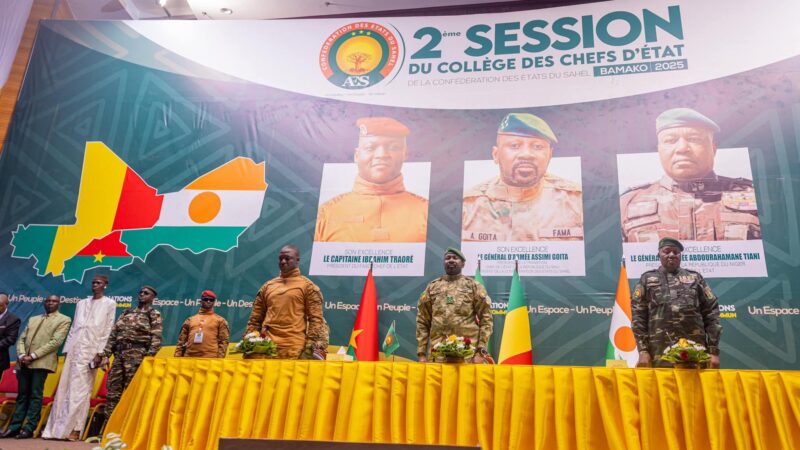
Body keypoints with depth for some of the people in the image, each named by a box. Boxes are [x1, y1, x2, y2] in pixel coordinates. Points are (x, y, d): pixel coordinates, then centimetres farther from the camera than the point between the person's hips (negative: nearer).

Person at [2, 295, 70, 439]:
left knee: (35, 395, -4)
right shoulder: (33, 319, 22)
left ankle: (29, 428, -1)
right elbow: (22, 338, 15)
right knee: (22, 395, 9)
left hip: (41, 362, -5)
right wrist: (21, 355, -5)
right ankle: (15, 426, 13)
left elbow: (55, 341, -8)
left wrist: (33, 356, -14)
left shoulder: (63, 320, 3)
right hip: (24, 362, 6)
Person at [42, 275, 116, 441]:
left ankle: (75, 429, -7)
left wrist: (100, 352, -10)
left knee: (80, 390, -8)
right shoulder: (81, 303, 19)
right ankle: (57, 428, 4)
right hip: (74, 349, 5)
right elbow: (73, 328, 16)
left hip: (90, 351, -5)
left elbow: (108, 330, -2)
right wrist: (66, 349, 7)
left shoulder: (109, 304, 5)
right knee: (65, 388, 1)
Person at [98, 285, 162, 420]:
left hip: (137, 355, -5)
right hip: (119, 354, 6)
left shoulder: (154, 315, 2)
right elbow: (113, 335, 15)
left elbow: (156, 339, -8)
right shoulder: (127, 313, 18)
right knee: (112, 390, 5)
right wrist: (105, 355, 7)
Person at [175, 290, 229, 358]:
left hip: (210, 359, -3)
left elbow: (223, 341, 3)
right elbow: (181, 341, 16)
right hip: (189, 358, 3)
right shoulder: (190, 320, 19)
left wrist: (219, 359, -8)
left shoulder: (220, 320, 10)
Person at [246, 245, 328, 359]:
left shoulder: (307, 286, 4)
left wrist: (312, 345, -11)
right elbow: (255, 318, 17)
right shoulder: (267, 286, 17)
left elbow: (315, 318, -2)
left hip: (295, 348, -4)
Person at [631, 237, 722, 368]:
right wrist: (643, 350, -6)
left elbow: (711, 312, 10)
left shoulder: (695, 278, 16)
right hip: (660, 355, -1)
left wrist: (714, 351, 1)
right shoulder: (647, 279, 12)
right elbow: (638, 315, 4)